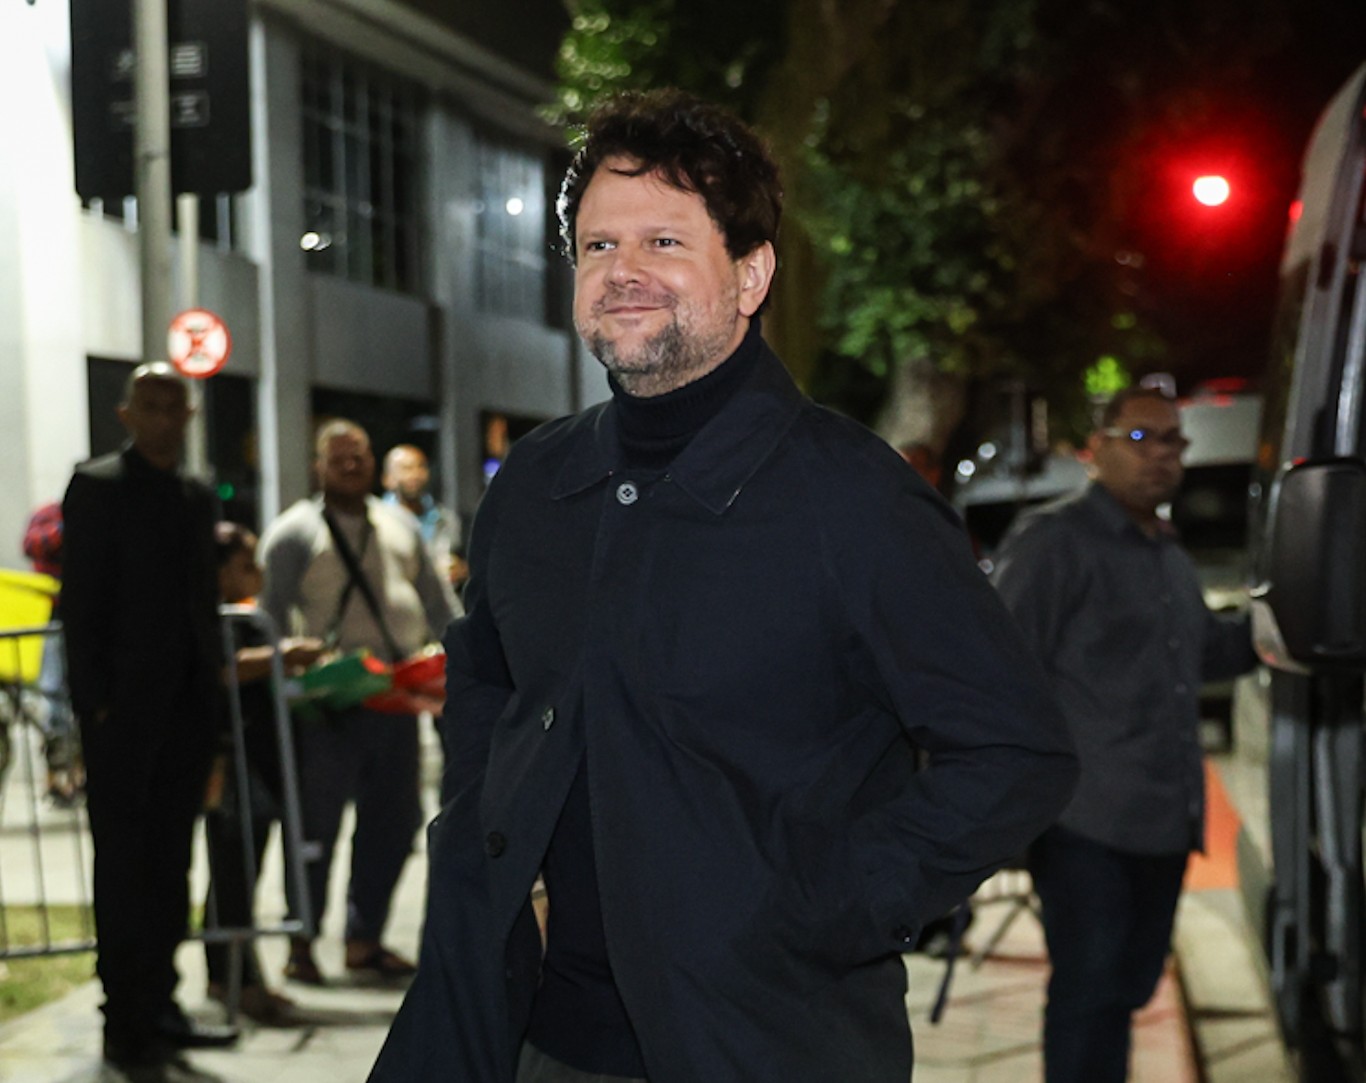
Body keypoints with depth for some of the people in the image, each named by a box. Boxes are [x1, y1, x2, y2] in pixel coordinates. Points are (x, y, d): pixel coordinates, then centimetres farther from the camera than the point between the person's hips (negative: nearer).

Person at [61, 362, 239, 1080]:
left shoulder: (197, 498, 15)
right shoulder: (97, 487, -4)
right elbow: (81, 603, -9)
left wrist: (214, 687, 10)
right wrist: (94, 701, -14)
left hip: (187, 705, 6)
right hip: (125, 707, -6)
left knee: (169, 864, 11)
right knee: (124, 866, -2)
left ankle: (159, 1006, 19)